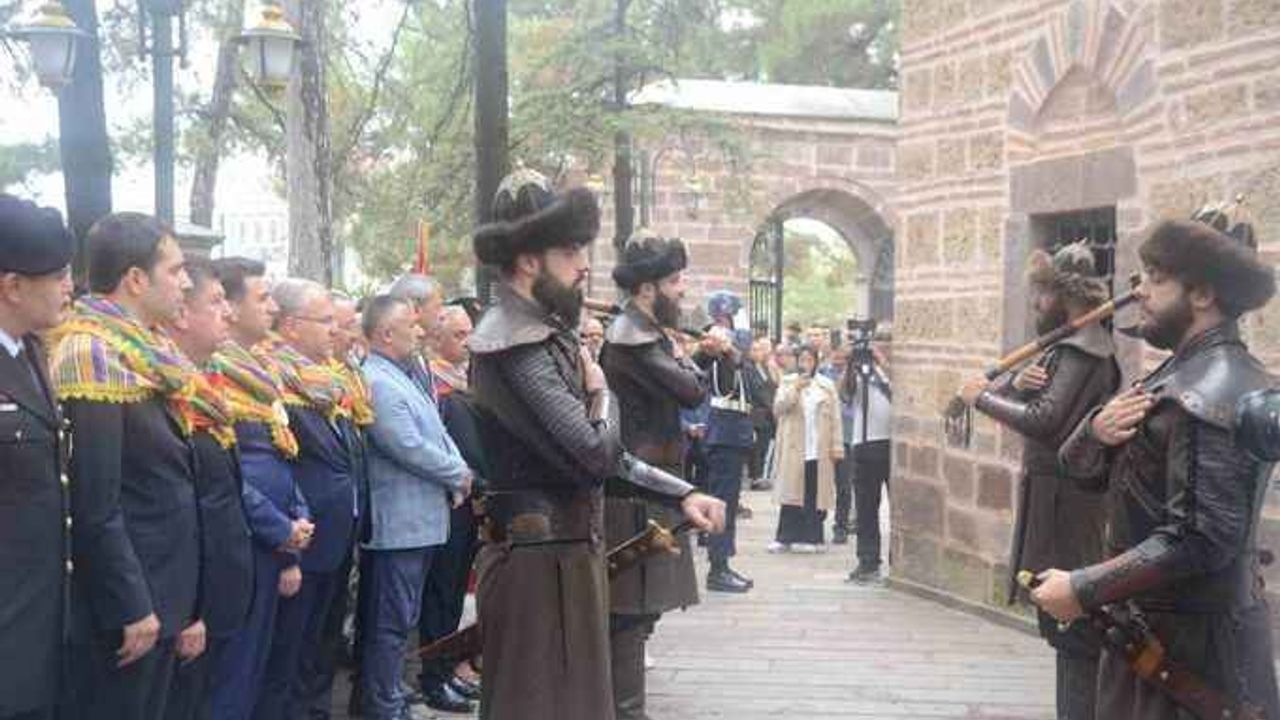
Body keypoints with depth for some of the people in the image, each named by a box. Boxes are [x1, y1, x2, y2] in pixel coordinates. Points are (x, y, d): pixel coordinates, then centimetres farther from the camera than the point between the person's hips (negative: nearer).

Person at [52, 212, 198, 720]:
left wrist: (179, 604, 15)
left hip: (161, 601, 9)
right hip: (123, 610, -9)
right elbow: (95, 507, -21)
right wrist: (132, 609, -18)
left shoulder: (144, 354, 11)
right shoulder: (94, 357, -17)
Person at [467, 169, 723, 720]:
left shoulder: (543, 333, 15)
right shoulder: (515, 343, -19)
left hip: (563, 552, 10)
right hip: (540, 560, -10)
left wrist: (681, 494, 9)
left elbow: (600, 454, 19)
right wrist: (597, 393, -4)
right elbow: (596, 455, -24)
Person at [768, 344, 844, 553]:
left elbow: (835, 418, 6)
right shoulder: (788, 383, 8)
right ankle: (785, 537, 0)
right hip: (794, 449, -1)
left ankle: (809, 537, 7)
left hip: (819, 450, 1)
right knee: (792, 491, -4)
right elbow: (777, 408, -5)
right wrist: (795, 389, -15)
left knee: (816, 494, 1)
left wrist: (837, 447, -1)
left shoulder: (827, 385, 9)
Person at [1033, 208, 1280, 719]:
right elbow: (1080, 468, 9)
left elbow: (1199, 539, -28)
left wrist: (1083, 589, -25)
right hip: (1150, 623, 9)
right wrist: (1097, 429, -13)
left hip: (1191, 644, -9)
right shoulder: (1181, 372, 10)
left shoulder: (1211, 395, -21)